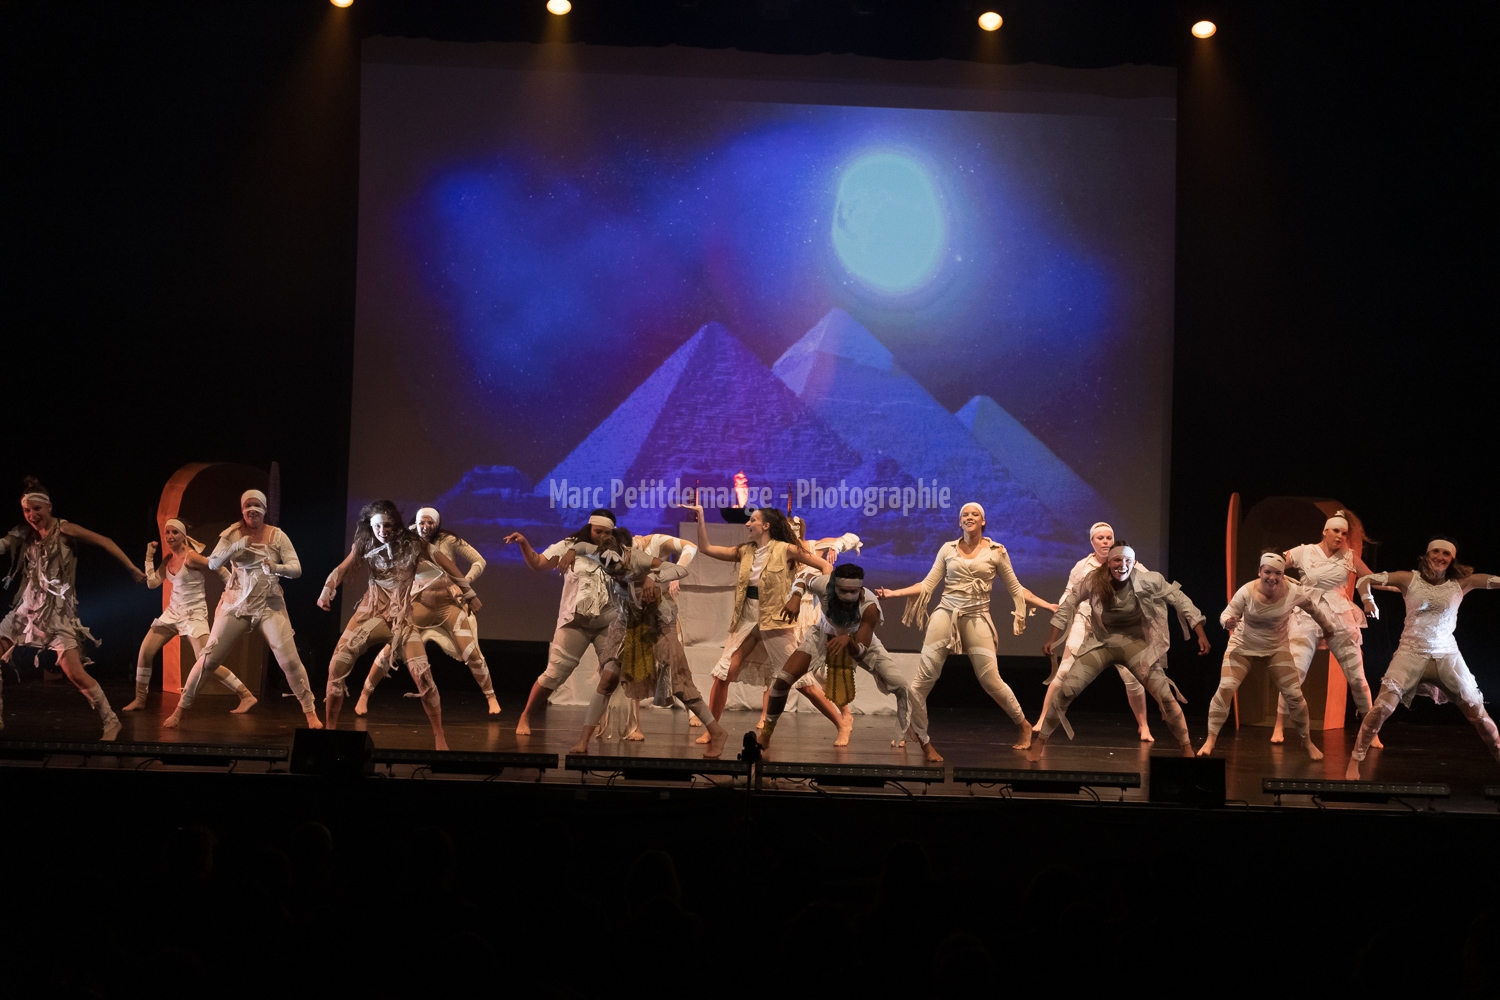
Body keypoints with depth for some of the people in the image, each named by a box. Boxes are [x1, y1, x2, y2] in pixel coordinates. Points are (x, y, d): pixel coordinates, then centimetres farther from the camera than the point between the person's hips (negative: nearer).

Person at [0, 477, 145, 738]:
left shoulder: (63, 529, -6)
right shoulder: (24, 534, 8)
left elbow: (105, 542, -9)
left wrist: (133, 570, -11)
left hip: (57, 610, -5)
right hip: (28, 606, 6)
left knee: (75, 672, -14)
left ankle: (111, 721, -4)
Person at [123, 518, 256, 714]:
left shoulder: (191, 557, -17)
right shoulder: (168, 558, 7)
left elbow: (221, 571, -14)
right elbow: (152, 583, 4)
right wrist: (150, 556, 1)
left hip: (194, 614, -8)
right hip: (173, 611, 8)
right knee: (145, 652, 1)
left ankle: (247, 696, -13)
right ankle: (139, 700, 16)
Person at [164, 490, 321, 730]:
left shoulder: (277, 535, -3)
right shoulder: (233, 534, -2)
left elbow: (296, 569, -7)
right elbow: (212, 564, -12)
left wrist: (275, 568, -28)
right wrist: (237, 546, -26)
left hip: (270, 605, 0)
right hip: (236, 605, 0)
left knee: (290, 660, -10)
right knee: (208, 658, -2)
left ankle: (311, 713, 1)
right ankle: (180, 710, 10)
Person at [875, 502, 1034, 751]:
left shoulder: (996, 551, 2)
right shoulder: (948, 549, 6)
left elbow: (1015, 588, 9)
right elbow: (928, 585, 5)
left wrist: (1020, 617, -1)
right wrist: (894, 593, -4)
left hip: (976, 618, -2)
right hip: (945, 614, 2)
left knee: (990, 680, -5)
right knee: (926, 674, -7)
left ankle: (1022, 725, 15)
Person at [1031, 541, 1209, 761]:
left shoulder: (1148, 581, -19)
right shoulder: (1094, 581, -16)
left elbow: (1179, 600, -8)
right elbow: (1069, 604, -1)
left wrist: (1201, 635, -11)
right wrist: (1053, 639, -2)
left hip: (1135, 642, -1)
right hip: (1101, 643, 1)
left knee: (1164, 694, -14)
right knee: (1065, 689, -9)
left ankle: (1187, 748, 3)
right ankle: (1040, 742, 7)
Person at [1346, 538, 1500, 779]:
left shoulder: (1461, 583, 0)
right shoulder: (1410, 580, -4)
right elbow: (1366, 578, -9)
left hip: (1447, 656, 2)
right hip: (1411, 654, -2)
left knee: (1477, 711, 4)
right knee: (1382, 707, -14)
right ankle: (1354, 763, -5)